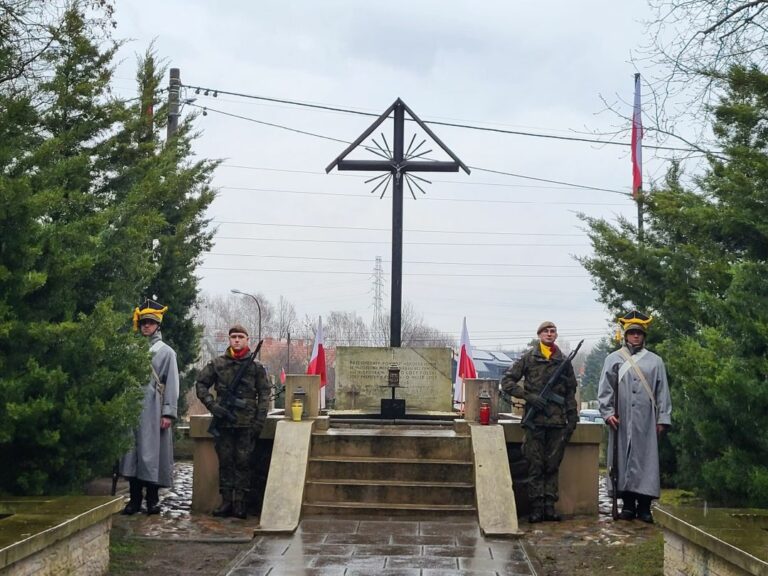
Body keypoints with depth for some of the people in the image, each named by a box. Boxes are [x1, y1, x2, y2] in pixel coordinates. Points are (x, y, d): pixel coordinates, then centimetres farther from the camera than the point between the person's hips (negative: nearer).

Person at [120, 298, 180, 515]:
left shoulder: (166, 352, 5)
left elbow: (172, 384, 0)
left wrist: (168, 413, -8)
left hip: (153, 411, -3)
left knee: (152, 453, -2)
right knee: (132, 453, 2)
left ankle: (152, 499, 7)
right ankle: (135, 498, 9)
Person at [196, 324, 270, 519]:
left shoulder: (256, 367, 4)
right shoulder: (217, 364, 6)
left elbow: (264, 394, 5)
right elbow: (201, 384, 9)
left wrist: (259, 421, -3)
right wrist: (212, 405, -5)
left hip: (246, 423, -1)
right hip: (224, 422, 1)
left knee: (243, 463, 1)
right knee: (225, 463, 6)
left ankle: (241, 504, 6)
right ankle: (226, 502, 12)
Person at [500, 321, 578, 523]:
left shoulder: (564, 362, 11)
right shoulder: (528, 358, 4)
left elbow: (571, 393, 14)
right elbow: (507, 381, 2)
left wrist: (572, 419, 7)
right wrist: (528, 396, -10)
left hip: (558, 422, 2)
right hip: (535, 420, -2)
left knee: (553, 466, 6)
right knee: (535, 466, 0)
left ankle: (550, 506, 11)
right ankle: (536, 507, 4)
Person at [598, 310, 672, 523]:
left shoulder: (655, 361, 11)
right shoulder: (613, 359, 9)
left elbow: (662, 392, 10)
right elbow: (605, 389, 5)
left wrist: (663, 418, 4)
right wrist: (608, 412, -5)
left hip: (646, 421, 0)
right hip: (622, 421, 0)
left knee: (646, 460, -2)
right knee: (623, 459, 0)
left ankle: (644, 506, 3)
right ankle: (627, 504, 6)